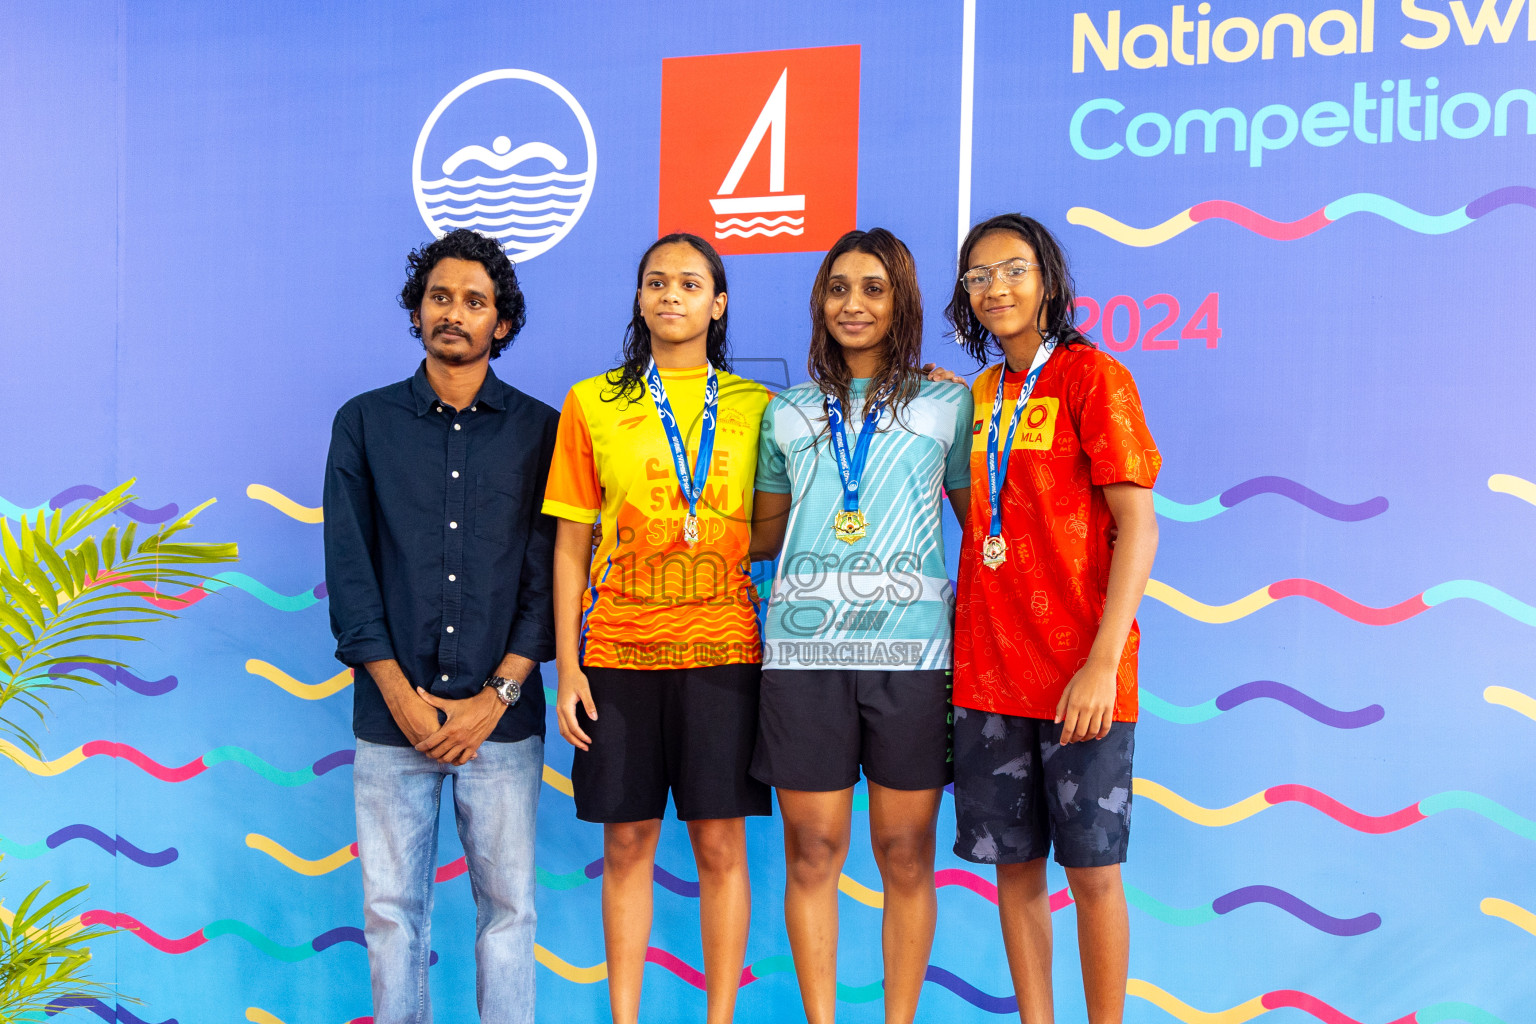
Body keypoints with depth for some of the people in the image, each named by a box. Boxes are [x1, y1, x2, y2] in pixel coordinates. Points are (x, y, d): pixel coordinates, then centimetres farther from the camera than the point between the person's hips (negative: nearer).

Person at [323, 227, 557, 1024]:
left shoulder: (540, 431, 4)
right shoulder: (365, 423, 7)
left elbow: (548, 574, 0)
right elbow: (348, 570, 2)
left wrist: (498, 694, -8)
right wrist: (400, 693, -6)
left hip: (503, 716, -1)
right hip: (391, 715, 1)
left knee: (508, 903, 6)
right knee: (391, 907, 7)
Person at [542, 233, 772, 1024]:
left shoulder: (755, 406, 6)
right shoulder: (593, 402, 6)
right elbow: (570, 545, 6)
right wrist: (567, 666, 0)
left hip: (724, 650, 0)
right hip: (619, 653, 0)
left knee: (721, 842, 4)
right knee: (627, 842, 7)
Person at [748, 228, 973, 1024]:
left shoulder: (946, 404, 10)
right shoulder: (788, 412, 15)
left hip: (909, 650, -1)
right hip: (804, 651, 1)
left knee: (906, 853, 5)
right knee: (812, 850, 4)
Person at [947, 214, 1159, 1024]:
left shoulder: (1090, 376, -4)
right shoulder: (980, 393, 14)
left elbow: (1137, 526, -11)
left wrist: (1103, 662, -19)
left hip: (1078, 673, -5)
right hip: (988, 668, 6)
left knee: (1092, 866, 2)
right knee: (1014, 864, 10)